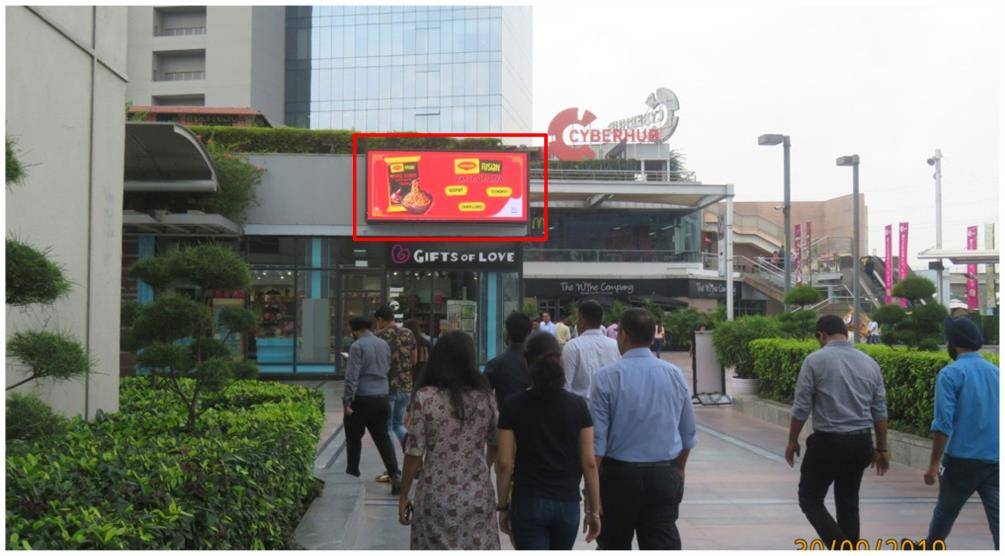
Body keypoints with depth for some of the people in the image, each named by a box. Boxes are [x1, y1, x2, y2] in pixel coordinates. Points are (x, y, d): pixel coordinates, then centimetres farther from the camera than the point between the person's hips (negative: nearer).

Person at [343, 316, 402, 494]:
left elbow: (352, 376, -16)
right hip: (381, 398, 5)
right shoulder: (384, 344, 10)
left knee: (354, 438, 12)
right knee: (383, 438, 6)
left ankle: (352, 474, 23)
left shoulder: (357, 346, -11)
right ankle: (394, 474, -7)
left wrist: (347, 401, -15)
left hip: (361, 399, -5)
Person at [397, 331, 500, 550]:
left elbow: (414, 454, -10)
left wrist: (403, 495, 3)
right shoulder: (485, 397, -2)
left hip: (436, 499, -2)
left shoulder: (425, 397, -11)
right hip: (478, 497, 2)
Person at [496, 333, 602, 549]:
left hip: (527, 504, -2)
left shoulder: (513, 405, -7)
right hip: (568, 503, 2)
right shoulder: (577, 405, -4)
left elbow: (505, 464, -7)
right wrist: (594, 510, 4)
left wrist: (503, 507, 5)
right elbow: (589, 463, -4)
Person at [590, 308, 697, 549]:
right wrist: (678, 470, 24)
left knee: (614, 544, 15)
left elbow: (597, 439, -11)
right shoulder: (674, 374, 2)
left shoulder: (607, 377, -10)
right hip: (665, 475, 3)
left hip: (620, 474, -2)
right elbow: (688, 433, 10)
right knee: (664, 543, 3)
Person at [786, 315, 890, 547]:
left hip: (827, 442, -5)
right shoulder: (870, 363, 5)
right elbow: (880, 412, 8)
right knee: (849, 503, 17)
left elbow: (801, 408, -8)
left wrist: (792, 441, 4)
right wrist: (882, 449, 17)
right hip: (860, 444, 5)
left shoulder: (815, 360, -9)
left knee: (810, 499, 7)